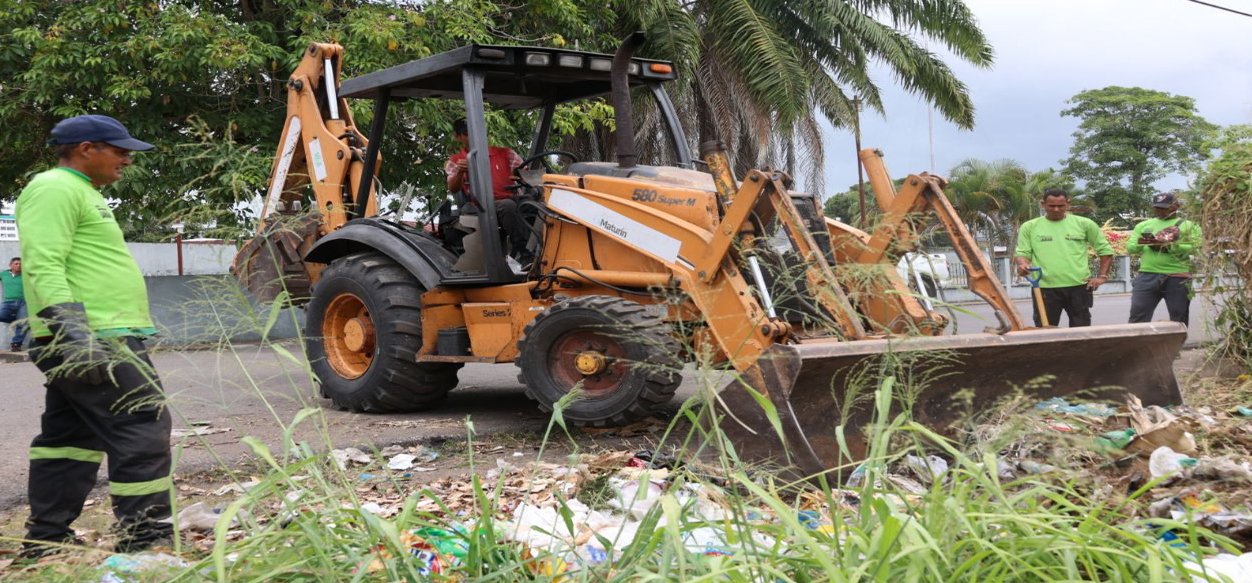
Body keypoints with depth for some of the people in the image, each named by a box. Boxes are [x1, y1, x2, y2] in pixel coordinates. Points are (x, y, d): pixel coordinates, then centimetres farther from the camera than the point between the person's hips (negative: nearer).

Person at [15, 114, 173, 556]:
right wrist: (71, 329, -30)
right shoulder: (56, 189, -11)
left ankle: (47, 541, 18)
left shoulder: (77, 191, 22)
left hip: (96, 340, 11)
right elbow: (44, 267, -21)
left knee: (69, 438, 12)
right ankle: (147, 542, -8)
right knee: (142, 431, -11)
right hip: (93, 341, -11)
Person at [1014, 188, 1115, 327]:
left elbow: (1105, 249, 12)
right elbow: (1023, 253, 4)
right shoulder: (1030, 227, 6)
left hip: (1079, 286, 1)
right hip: (1045, 288, 0)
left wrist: (1102, 276, 3)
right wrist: (1022, 264, -19)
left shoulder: (1084, 224, 6)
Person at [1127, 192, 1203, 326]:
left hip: (1177, 278, -2)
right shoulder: (1143, 225, 17)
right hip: (1147, 276, 2)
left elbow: (1195, 247, -6)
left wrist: (1168, 246, -18)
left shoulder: (1189, 225, 8)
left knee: (1178, 321, 4)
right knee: (1137, 317, -6)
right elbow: (1130, 247, 11)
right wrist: (1140, 243, -12)